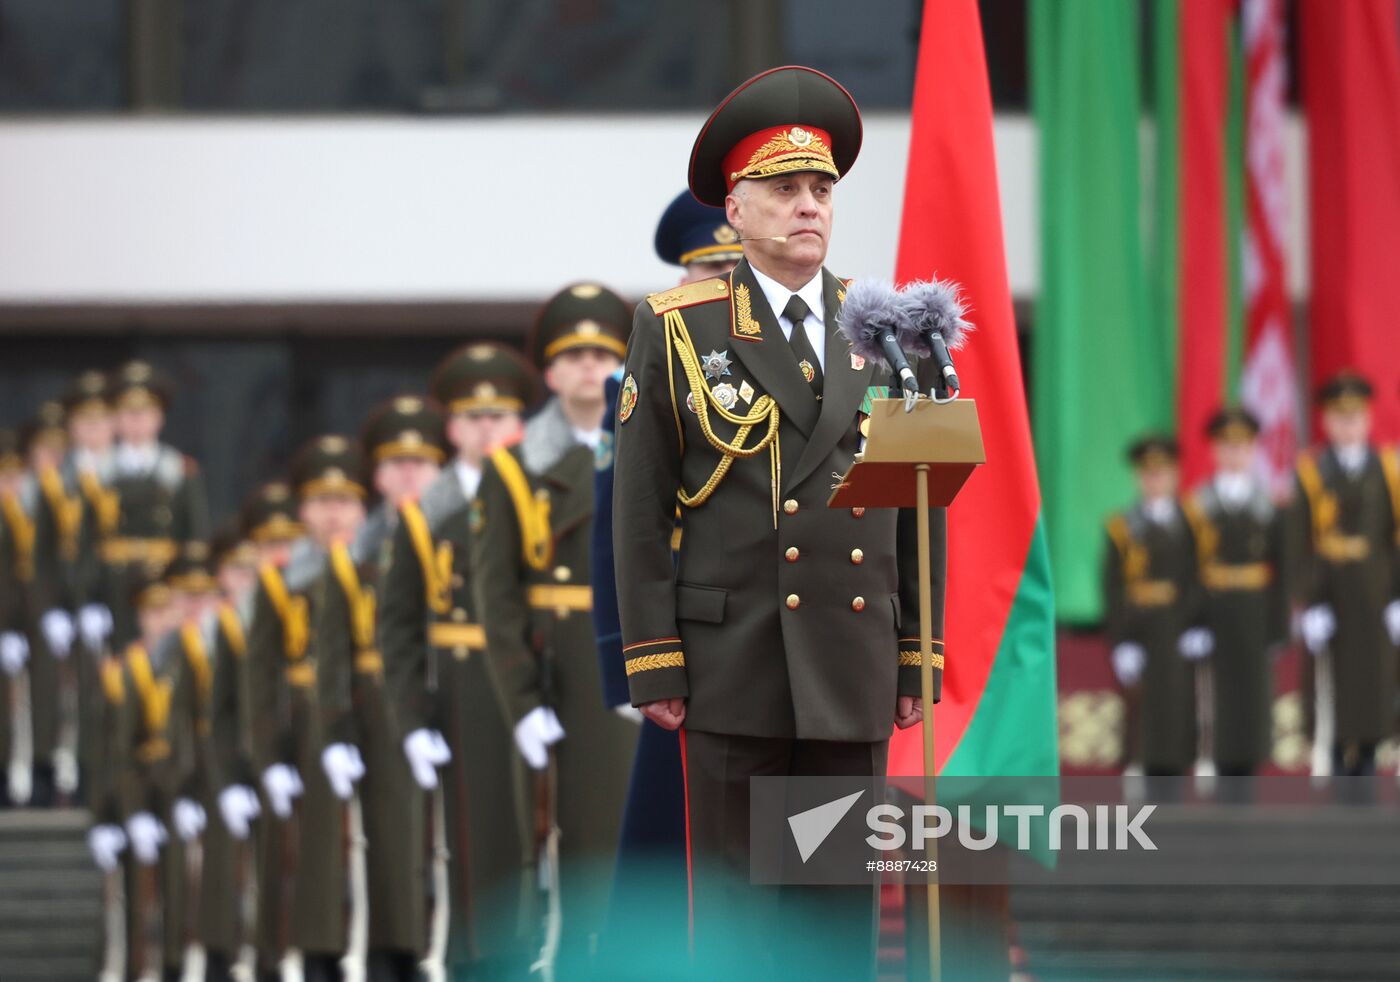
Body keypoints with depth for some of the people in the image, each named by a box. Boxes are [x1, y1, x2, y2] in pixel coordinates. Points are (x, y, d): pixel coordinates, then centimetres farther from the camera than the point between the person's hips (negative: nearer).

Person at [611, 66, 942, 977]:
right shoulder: (676, 328, 2)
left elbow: (919, 501, 11)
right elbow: (641, 503, 0)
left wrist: (917, 659, 6)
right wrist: (653, 662, -6)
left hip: (855, 667, 3)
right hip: (731, 662, -3)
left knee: (846, 901, 5)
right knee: (731, 900, -1)